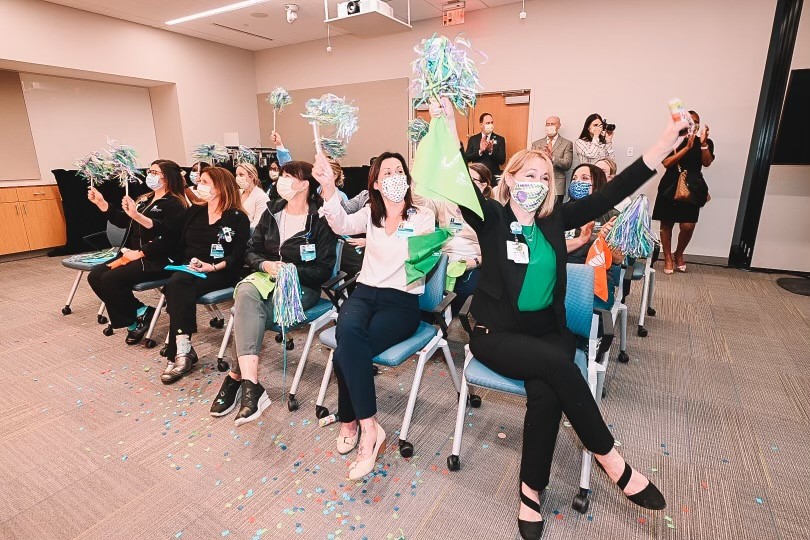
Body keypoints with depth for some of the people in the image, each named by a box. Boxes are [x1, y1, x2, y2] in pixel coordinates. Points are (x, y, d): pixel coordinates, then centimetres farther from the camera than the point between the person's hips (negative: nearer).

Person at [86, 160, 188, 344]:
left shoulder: (174, 204, -8)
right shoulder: (144, 199, 20)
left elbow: (166, 233, -24)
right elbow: (122, 221, 18)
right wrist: (100, 202, 10)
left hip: (157, 260, -9)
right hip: (132, 254, 9)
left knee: (110, 279, -24)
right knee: (95, 276, -6)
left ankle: (135, 318, -2)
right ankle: (140, 311, -4)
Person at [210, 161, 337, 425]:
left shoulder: (320, 220, -7)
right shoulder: (272, 213, 10)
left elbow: (324, 270, -9)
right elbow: (252, 251, 13)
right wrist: (265, 265, -9)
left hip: (302, 287, -4)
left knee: (250, 312, -30)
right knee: (245, 293, -32)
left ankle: (236, 377, -14)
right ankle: (251, 386, -37)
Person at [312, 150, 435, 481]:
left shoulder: (423, 217, 4)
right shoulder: (370, 214, 11)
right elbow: (342, 225, -11)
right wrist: (328, 187, -25)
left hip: (402, 302, -3)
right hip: (364, 294, 3)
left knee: (347, 351, -27)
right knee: (349, 334, -31)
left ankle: (350, 422, -6)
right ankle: (369, 428, -18)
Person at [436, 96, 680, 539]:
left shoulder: (555, 221, 5)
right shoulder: (492, 220, -4)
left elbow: (615, 190, 1)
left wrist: (669, 139, -4)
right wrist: (450, 129, -31)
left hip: (548, 329, 3)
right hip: (496, 333, -3)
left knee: (545, 393, -25)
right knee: (556, 365, -28)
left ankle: (531, 491, -4)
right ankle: (609, 458, -4)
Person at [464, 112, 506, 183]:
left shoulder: (500, 139, 4)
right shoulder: (473, 139, 7)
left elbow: (502, 161, -5)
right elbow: (466, 158, -2)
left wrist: (491, 150, -21)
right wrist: (480, 151, -17)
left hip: (494, 177, 0)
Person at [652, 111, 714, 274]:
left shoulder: (706, 142, 8)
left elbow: (707, 163, -6)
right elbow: (666, 163, -11)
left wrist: (703, 143, -16)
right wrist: (687, 147, -16)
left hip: (692, 188, 1)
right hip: (671, 186, -1)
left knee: (688, 226, -7)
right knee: (667, 223, 3)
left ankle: (679, 255, 19)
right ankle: (668, 258, 18)